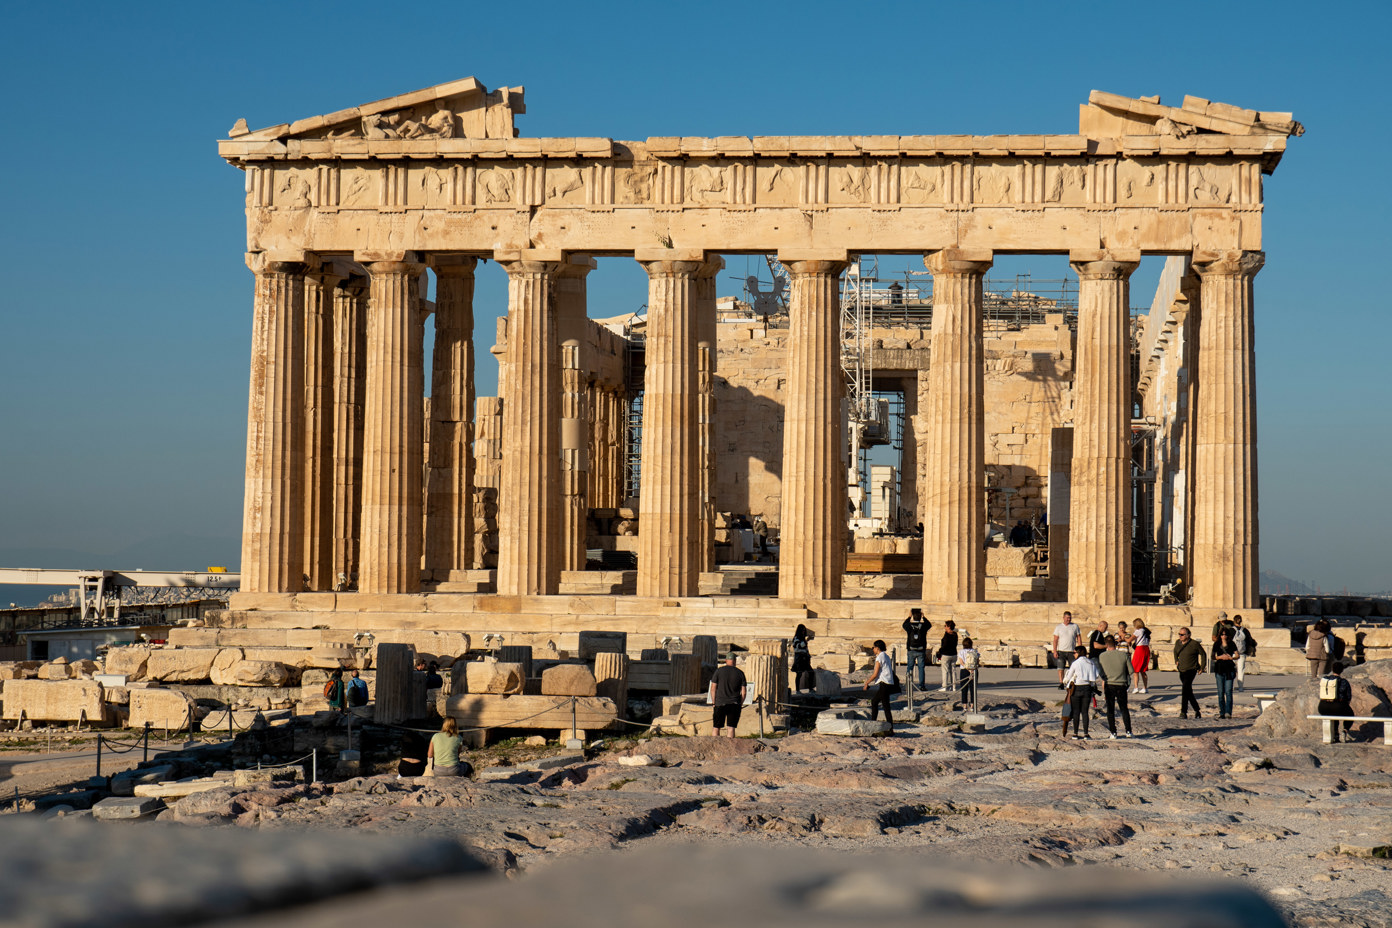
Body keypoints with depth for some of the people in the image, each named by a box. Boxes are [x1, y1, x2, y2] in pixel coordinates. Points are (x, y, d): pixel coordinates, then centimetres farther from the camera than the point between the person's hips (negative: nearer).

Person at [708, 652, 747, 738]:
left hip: (720, 703, -1)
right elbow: (743, 691, 2)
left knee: (716, 727, 6)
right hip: (734, 704, 1)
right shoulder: (740, 673, 3)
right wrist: (740, 704, 12)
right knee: (731, 728, 3)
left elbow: (713, 688, -2)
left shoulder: (719, 671, 0)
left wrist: (714, 702, 6)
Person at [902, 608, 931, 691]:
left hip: (911, 650, 0)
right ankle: (921, 685, 4)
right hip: (921, 651, 0)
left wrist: (909, 617, 24)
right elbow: (929, 624, 17)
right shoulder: (923, 626, -7)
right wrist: (923, 617, 23)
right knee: (921, 668, 5)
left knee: (910, 666, 14)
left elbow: (904, 624, 18)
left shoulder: (909, 625, -6)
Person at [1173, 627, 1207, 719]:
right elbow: (1175, 651, 26)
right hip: (1182, 670, 7)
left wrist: (1202, 667, 1)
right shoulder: (1178, 642, 3)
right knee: (1188, 692, 12)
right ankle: (1197, 710, 27)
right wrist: (1176, 661, 16)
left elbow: (1203, 654, 0)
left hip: (1191, 669, -7)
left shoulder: (1195, 644, -13)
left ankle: (1184, 712, -24)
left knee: (1185, 688, -21)